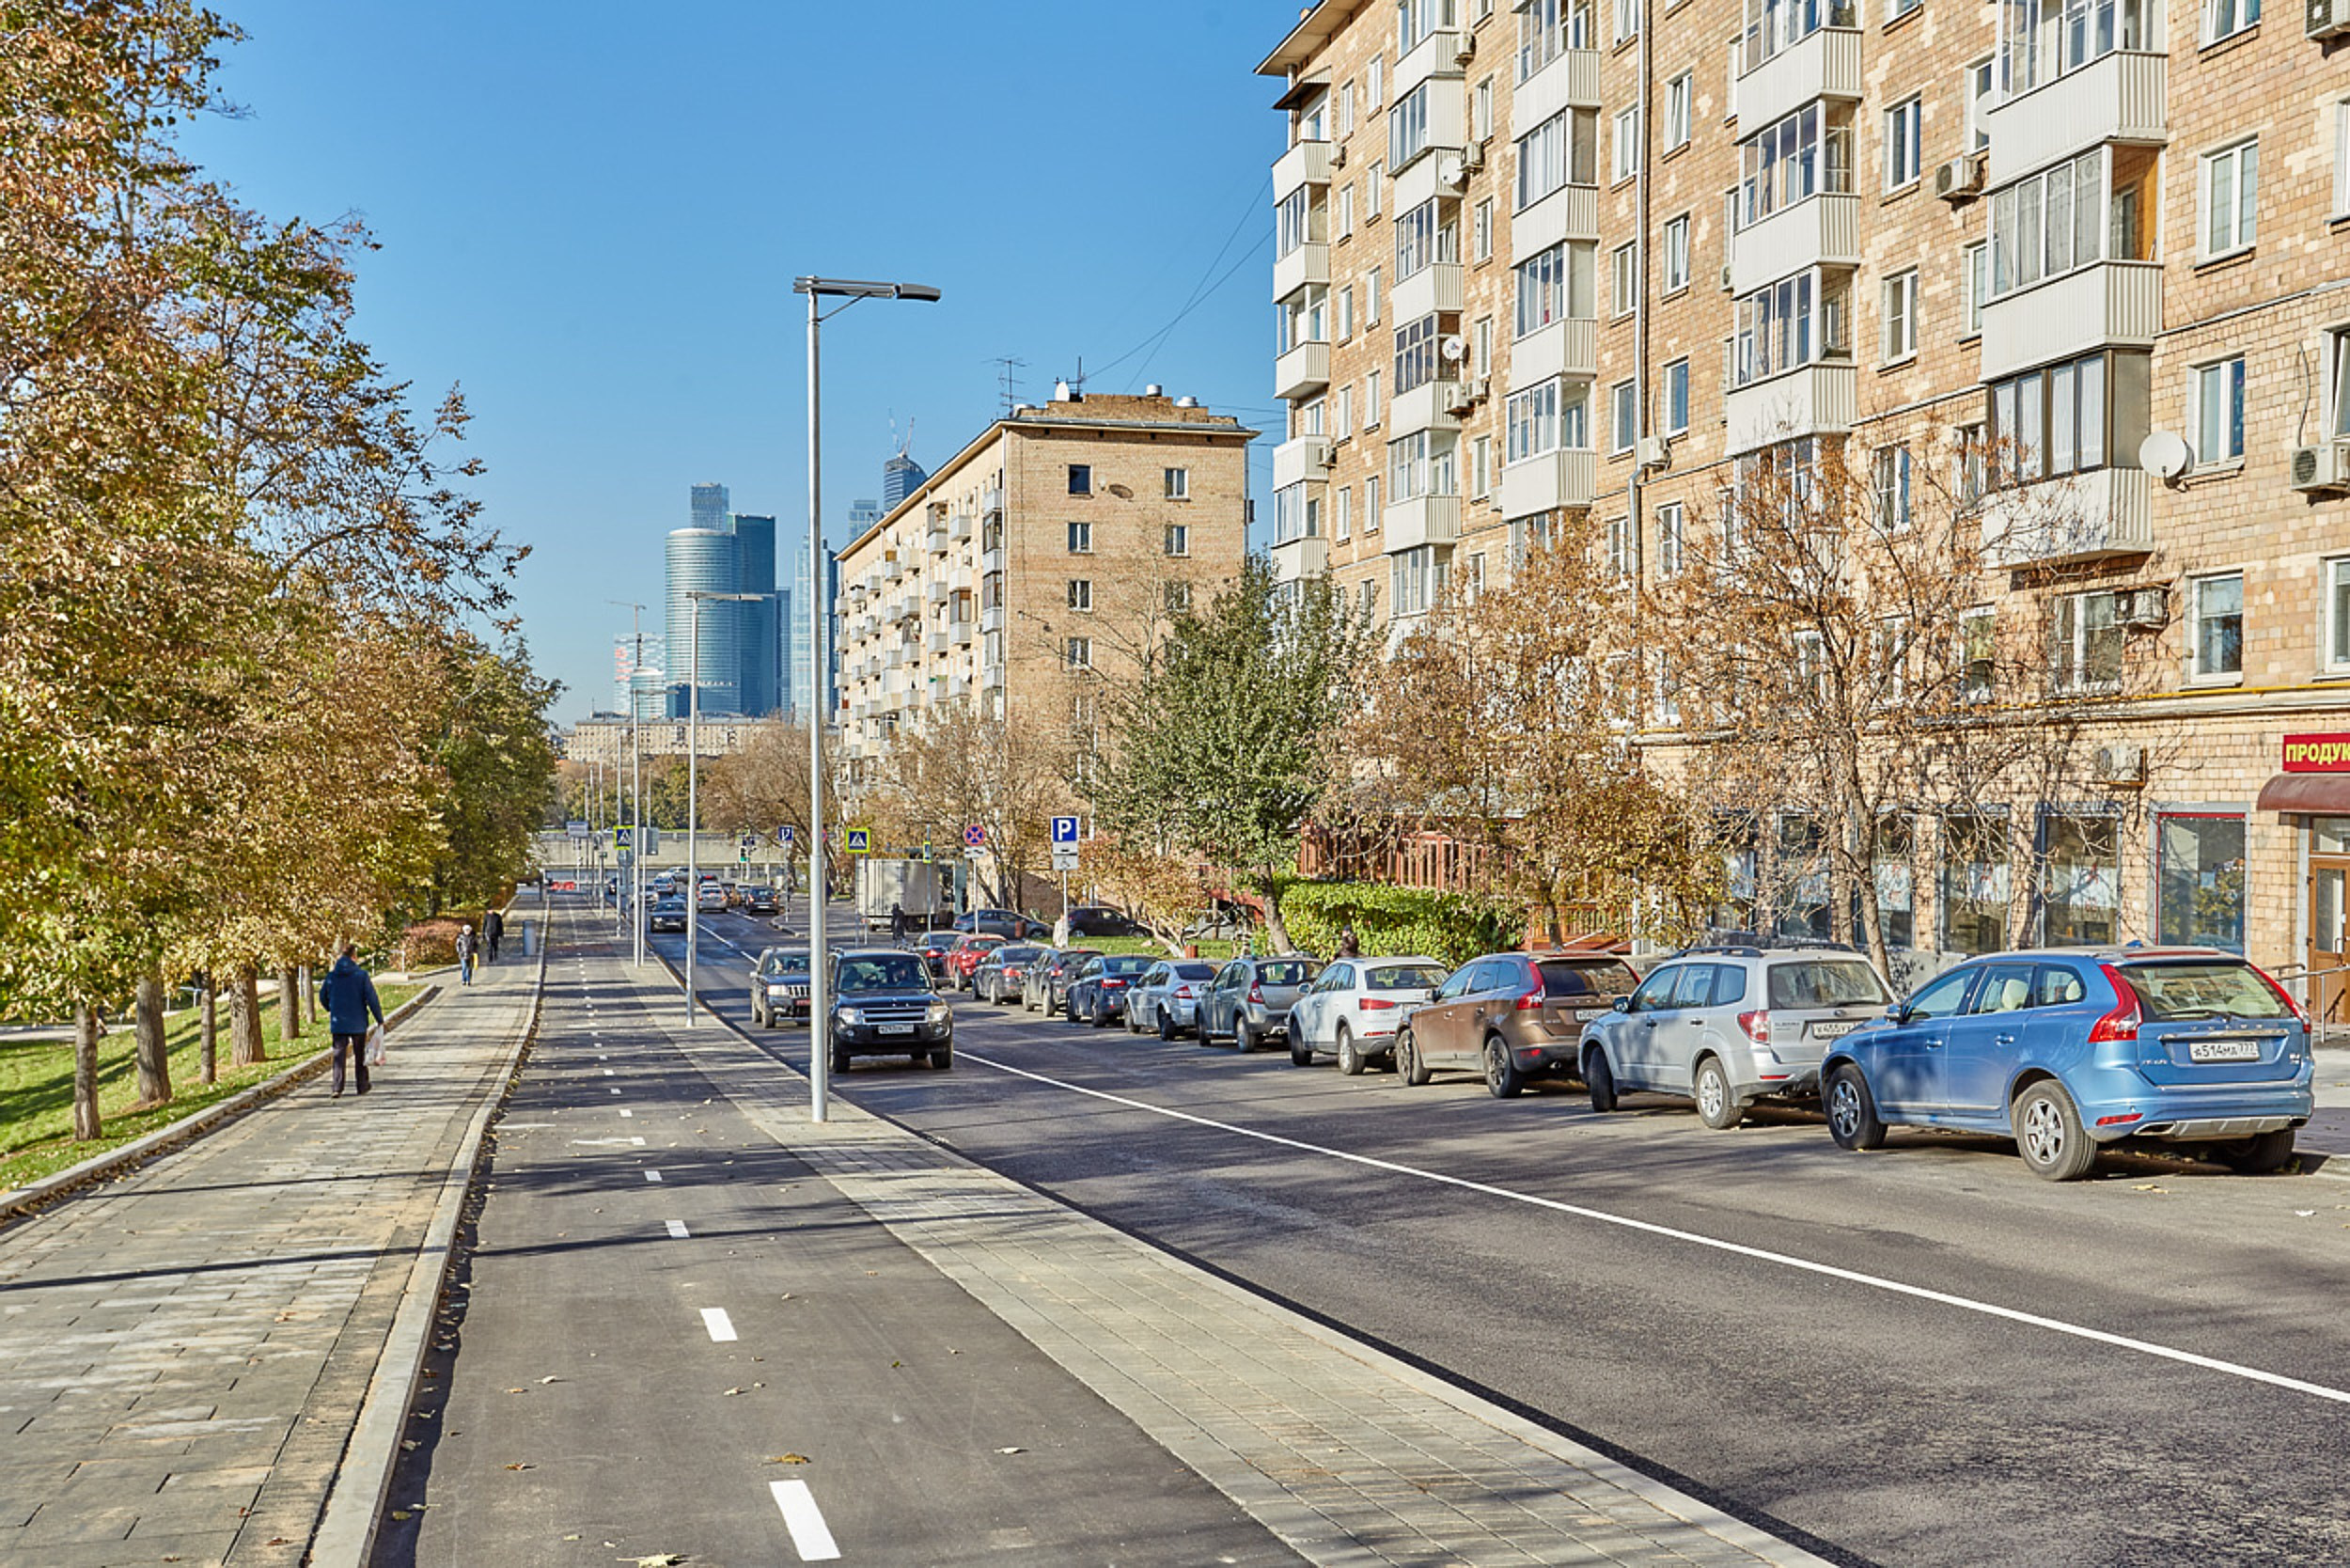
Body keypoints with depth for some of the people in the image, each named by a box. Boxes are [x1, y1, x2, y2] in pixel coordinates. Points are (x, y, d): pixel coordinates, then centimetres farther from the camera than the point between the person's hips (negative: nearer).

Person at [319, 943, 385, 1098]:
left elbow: (323, 997, 12)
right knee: (360, 1056, 11)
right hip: (358, 1023, -2)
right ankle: (362, 1086, 20)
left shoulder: (331, 975, 1)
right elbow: (372, 999, -11)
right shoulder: (361, 975, -10)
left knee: (339, 1055, 4)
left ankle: (337, 1088, -8)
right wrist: (380, 1019, -3)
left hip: (338, 1023, 2)